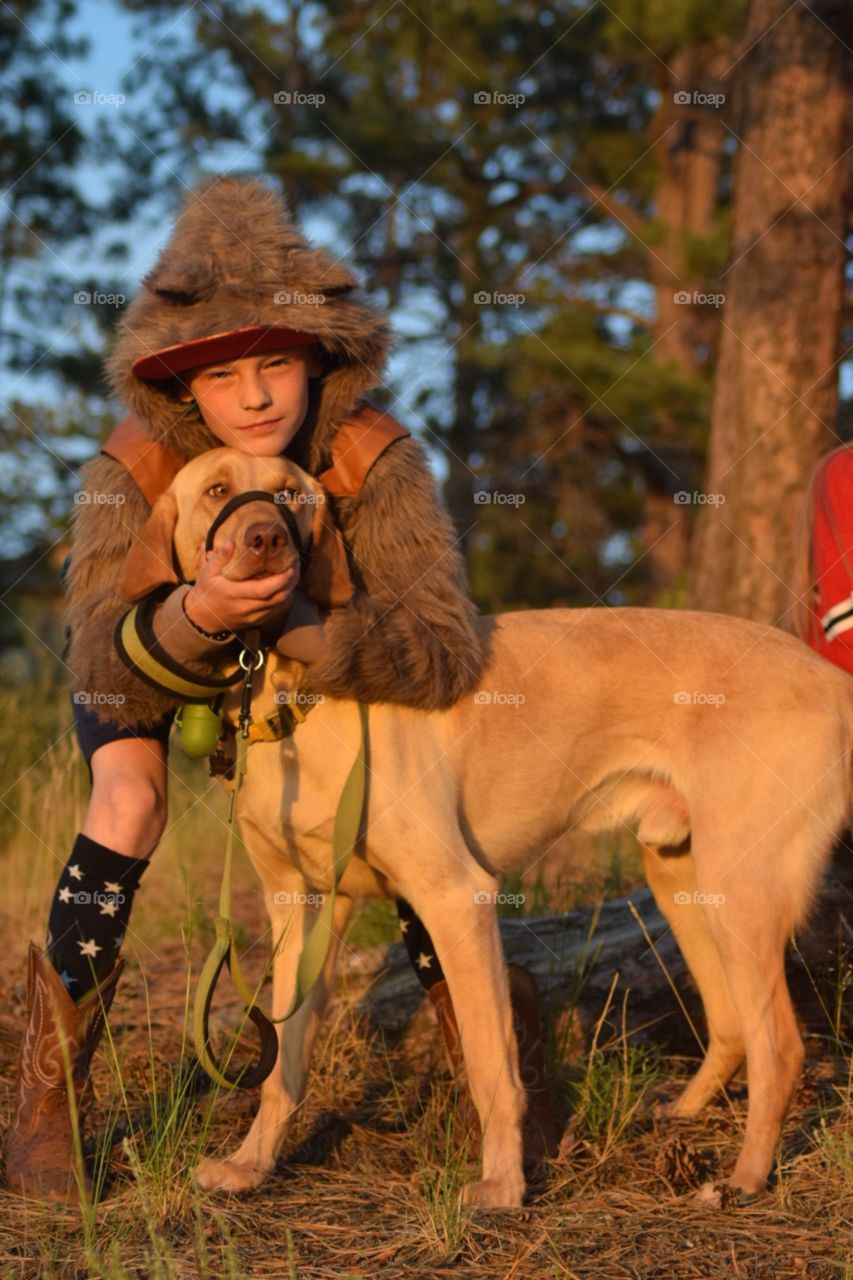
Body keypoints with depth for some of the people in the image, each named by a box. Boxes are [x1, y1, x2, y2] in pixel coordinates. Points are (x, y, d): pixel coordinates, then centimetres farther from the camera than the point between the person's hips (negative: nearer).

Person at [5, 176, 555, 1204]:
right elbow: (109, 675, -43)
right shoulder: (133, 472, -36)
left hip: (302, 658, 2)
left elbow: (446, 655, -42)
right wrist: (198, 613, -63)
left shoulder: (377, 460, -35)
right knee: (129, 802, -27)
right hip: (144, 648, -2)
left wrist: (293, 618, -55)